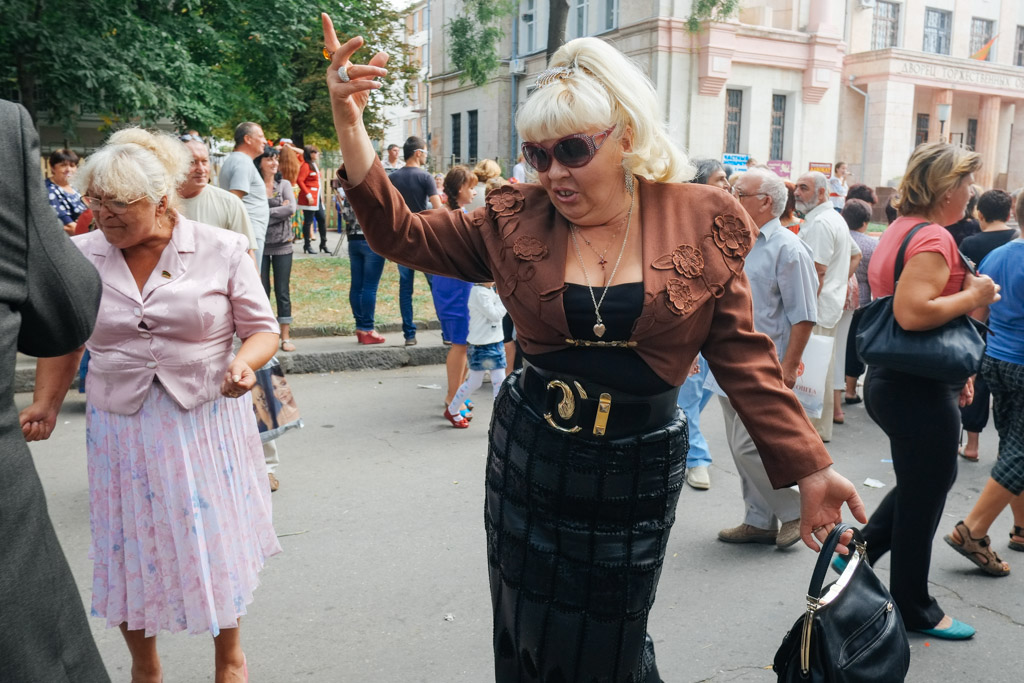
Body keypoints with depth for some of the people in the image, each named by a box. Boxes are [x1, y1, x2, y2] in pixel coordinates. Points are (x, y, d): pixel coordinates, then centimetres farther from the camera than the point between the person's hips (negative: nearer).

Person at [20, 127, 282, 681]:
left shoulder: (221, 250, -7)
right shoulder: (80, 256, 0)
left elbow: (262, 327, -2)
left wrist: (244, 362, -22)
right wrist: (45, 404, 6)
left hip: (206, 421, -2)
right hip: (121, 428, 2)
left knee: (214, 541, 10)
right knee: (129, 548, 11)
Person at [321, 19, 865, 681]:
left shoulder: (701, 223, -8)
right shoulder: (518, 222, -4)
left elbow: (742, 355, -6)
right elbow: (402, 234, -4)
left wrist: (811, 468, -9)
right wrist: (349, 122, -15)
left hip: (638, 471, -1)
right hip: (528, 457, 2)